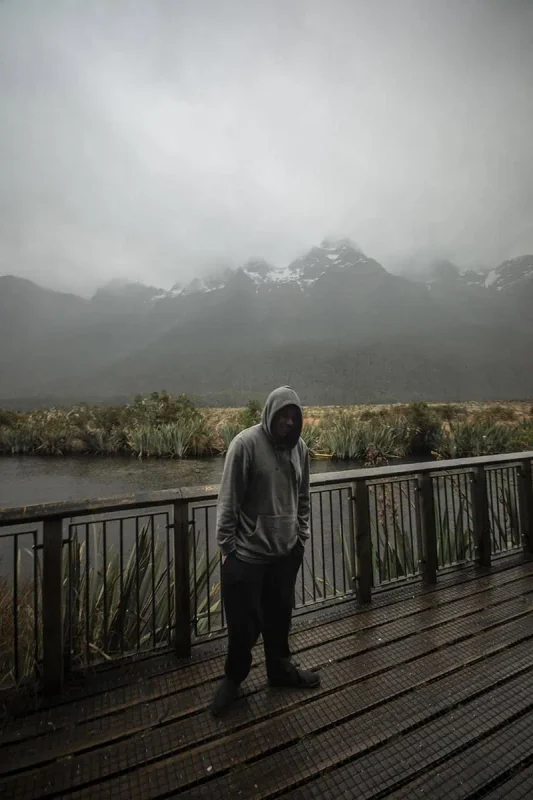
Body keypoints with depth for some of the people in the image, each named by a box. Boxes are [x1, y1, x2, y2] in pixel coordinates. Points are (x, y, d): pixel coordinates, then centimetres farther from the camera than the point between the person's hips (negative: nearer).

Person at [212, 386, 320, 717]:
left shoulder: (300, 447, 2)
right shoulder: (246, 443, -16)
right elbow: (228, 500, -13)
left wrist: (302, 536, 11)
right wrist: (226, 545, -11)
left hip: (287, 551, 5)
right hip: (247, 553, -5)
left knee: (280, 616, 20)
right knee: (244, 621, 9)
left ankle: (280, 669, 45)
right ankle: (234, 677, 36)